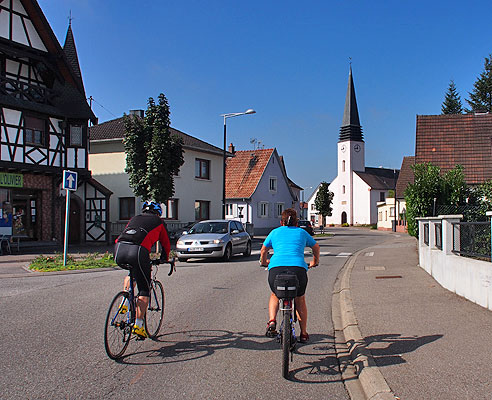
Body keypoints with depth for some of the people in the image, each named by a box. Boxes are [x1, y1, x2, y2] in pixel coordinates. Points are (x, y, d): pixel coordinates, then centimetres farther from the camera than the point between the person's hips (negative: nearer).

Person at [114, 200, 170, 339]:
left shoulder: (134, 218, 33)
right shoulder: (158, 222, 24)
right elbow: (166, 244, 31)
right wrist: (165, 259, 48)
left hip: (119, 250, 5)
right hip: (138, 252, -4)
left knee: (131, 274, 36)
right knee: (144, 290, 7)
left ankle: (125, 303, 20)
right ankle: (138, 325, 1)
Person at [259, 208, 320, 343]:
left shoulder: (275, 232, 23)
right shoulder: (302, 232, 24)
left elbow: (263, 250, 38)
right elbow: (316, 247, 42)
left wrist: (264, 262, 58)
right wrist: (315, 262, 60)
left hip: (276, 268, 0)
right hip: (298, 269, 0)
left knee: (275, 295, 31)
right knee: (300, 300, 28)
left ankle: (272, 322, 10)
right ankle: (303, 334, 30)